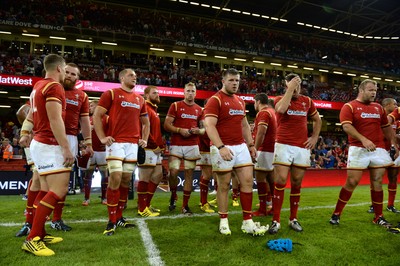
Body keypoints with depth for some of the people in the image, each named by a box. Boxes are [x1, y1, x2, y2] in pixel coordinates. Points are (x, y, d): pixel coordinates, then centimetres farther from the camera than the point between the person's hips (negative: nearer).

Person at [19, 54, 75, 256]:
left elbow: (31, 115, 22)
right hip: (49, 146, -10)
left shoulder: (39, 85, 17)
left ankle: (39, 235, 19)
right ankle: (32, 239, -9)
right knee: (59, 191, -12)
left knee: (47, 191, 13)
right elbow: (55, 120, -21)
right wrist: (67, 148, -20)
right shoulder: (54, 86, -13)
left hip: (41, 144, 10)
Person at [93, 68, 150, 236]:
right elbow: (97, 116, -3)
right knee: (115, 179, -11)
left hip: (133, 144, 6)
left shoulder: (139, 99, 19)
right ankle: (111, 221, 1)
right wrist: (102, 138, -10)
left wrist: (144, 139, 13)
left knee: (126, 180, 8)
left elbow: (145, 121, 26)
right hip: (116, 142, -5)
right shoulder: (111, 93, 2)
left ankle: (119, 218, 20)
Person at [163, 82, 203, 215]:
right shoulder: (175, 105, 3)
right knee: (173, 171, -12)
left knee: (189, 174, 3)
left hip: (192, 146, 3)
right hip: (176, 145, -3)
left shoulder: (199, 109, 14)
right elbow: (166, 125, -2)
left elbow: (204, 128, 18)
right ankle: (173, 196, 18)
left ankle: (185, 205, 14)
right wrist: (180, 130, -16)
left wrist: (199, 131, -4)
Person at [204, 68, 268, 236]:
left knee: (248, 181, 3)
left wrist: (251, 144, 17)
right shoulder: (215, 100, -7)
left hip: (241, 147, 7)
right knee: (224, 185, 3)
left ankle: (248, 222, 13)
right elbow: (209, 126, -17)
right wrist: (221, 147, -26)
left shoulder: (240, 101, 17)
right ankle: (223, 221, 18)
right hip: (223, 148, -7)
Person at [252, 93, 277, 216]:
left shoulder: (263, 113, -11)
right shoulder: (272, 111, 18)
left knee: (260, 178, -5)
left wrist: (255, 149, -20)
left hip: (265, 150, -10)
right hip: (273, 149, 10)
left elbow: (261, 133, -21)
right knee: (271, 177, 13)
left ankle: (262, 209, -1)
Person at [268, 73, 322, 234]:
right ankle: (276, 221, -1)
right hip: (284, 146, -3)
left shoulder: (307, 101, 14)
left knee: (296, 183, 8)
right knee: (280, 182, -9)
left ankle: (293, 219, 21)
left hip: (302, 147, 4)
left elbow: (317, 120, 26)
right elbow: (281, 109, -22)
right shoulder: (280, 99, 3)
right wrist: (290, 88, -15)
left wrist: (315, 137, 13)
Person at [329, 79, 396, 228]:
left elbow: (386, 128, 24)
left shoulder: (379, 108, 17)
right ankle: (336, 214, 8)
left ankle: (378, 217, 19)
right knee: (352, 182, -5)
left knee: (377, 182, 7)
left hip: (379, 149, 5)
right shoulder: (349, 107, -2)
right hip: (358, 149, -5)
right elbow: (346, 126, -15)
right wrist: (363, 139, -26)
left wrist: (394, 144, 18)